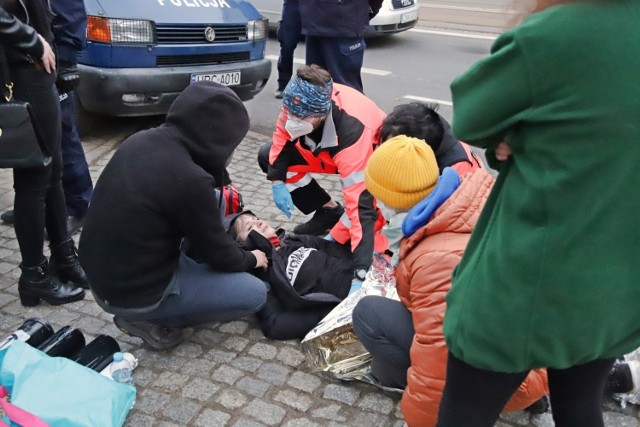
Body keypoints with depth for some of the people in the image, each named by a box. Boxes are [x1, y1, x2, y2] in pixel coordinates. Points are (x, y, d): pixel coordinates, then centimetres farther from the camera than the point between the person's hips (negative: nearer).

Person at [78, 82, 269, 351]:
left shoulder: (140, 141, -3)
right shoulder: (188, 179, -28)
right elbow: (216, 252, -11)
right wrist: (250, 259, 8)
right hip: (133, 293, -8)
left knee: (216, 202, 12)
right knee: (255, 294, 1)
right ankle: (149, 319, 4)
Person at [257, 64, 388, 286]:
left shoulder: (352, 132, -45)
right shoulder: (300, 103, -28)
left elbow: (361, 205, -47)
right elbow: (282, 134, -4)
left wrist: (361, 269, -51)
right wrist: (277, 182, -12)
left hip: (372, 158, -6)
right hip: (327, 150, 7)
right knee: (268, 156, -1)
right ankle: (329, 211, 6)